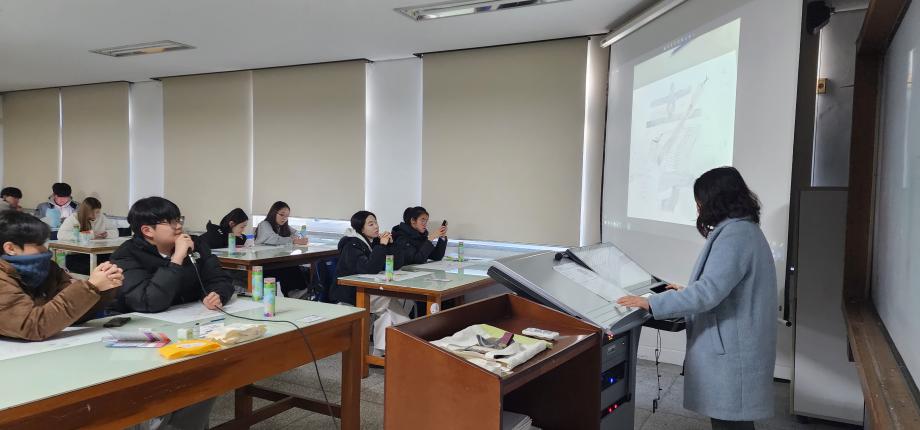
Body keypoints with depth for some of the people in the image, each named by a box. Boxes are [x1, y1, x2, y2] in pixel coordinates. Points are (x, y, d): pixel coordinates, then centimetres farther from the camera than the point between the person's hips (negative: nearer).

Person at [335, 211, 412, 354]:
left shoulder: (373, 242, 8)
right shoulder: (352, 246, -14)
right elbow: (369, 269, -30)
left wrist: (389, 245, -6)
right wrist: (382, 245, -25)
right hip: (350, 295, -8)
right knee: (391, 301, -24)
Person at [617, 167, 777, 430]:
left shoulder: (734, 235, -20)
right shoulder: (744, 229, 15)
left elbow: (709, 291, -28)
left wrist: (651, 304, -25)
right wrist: (687, 292, 25)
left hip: (731, 352, -10)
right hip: (732, 348, 10)